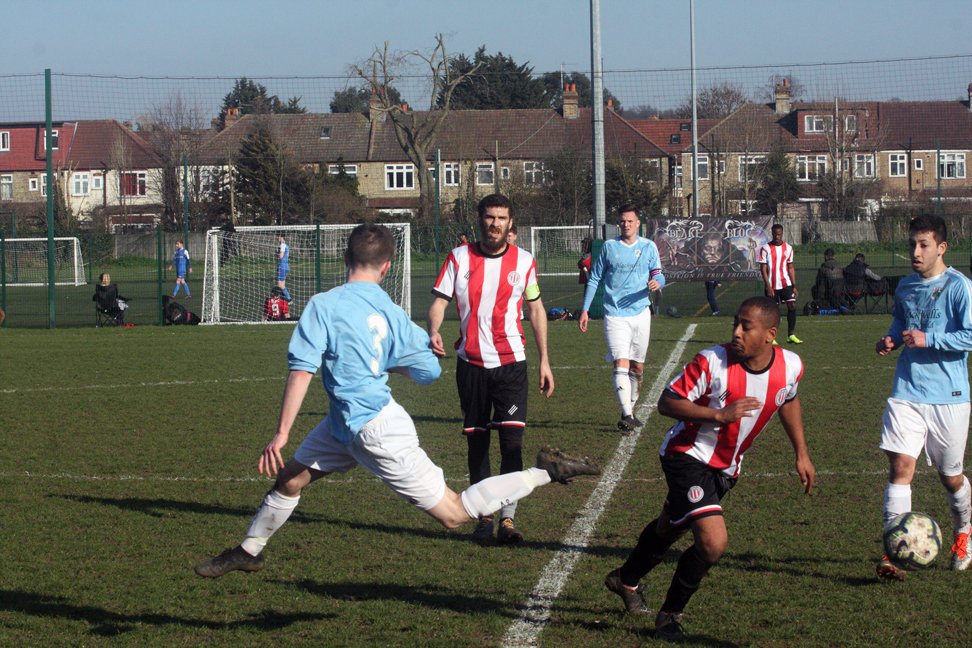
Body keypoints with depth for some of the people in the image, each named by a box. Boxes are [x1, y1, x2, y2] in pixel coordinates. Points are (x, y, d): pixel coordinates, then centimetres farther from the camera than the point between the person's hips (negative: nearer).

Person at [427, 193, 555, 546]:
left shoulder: (523, 261, 2)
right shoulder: (459, 258, 0)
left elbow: (536, 309, 10)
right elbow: (439, 300, 0)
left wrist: (544, 361, 8)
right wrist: (433, 331, -22)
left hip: (511, 362, -1)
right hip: (470, 362, 1)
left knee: (512, 438, -12)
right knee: (476, 441, 7)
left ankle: (507, 518, -11)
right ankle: (484, 516, 18)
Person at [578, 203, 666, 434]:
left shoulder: (648, 247, 6)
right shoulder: (609, 247, 3)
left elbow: (658, 275, 6)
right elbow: (594, 279, 8)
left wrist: (657, 282, -20)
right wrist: (585, 310, 4)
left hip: (641, 313, 3)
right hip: (615, 315, -3)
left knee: (637, 367, 11)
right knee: (621, 363, -17)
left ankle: (630, 410, 27)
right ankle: (627, 416, -25)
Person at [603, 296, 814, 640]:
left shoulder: (790, 366, -10)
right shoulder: (712, 362, -27)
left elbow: (788, 401, 13)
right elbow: (667, 403, -22)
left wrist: (801, 453, 15)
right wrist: (720, 414, -33)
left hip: (725, 467, 6)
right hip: (688, 456, -6)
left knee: (670, 527, 26)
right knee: (713, 541, -21)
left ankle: (626, 580, 53)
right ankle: (670, 613, 3)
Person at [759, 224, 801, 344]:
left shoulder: (788, 248, 8)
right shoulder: (766, 249, -4)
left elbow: (791, 268, 12)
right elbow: (763, 269, -6)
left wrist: (794, 286, 6)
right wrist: (768, 287, -13)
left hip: (786, 284, 3)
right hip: (772, 285, -3)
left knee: (792, 306, -9)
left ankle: (791, 335, -4)